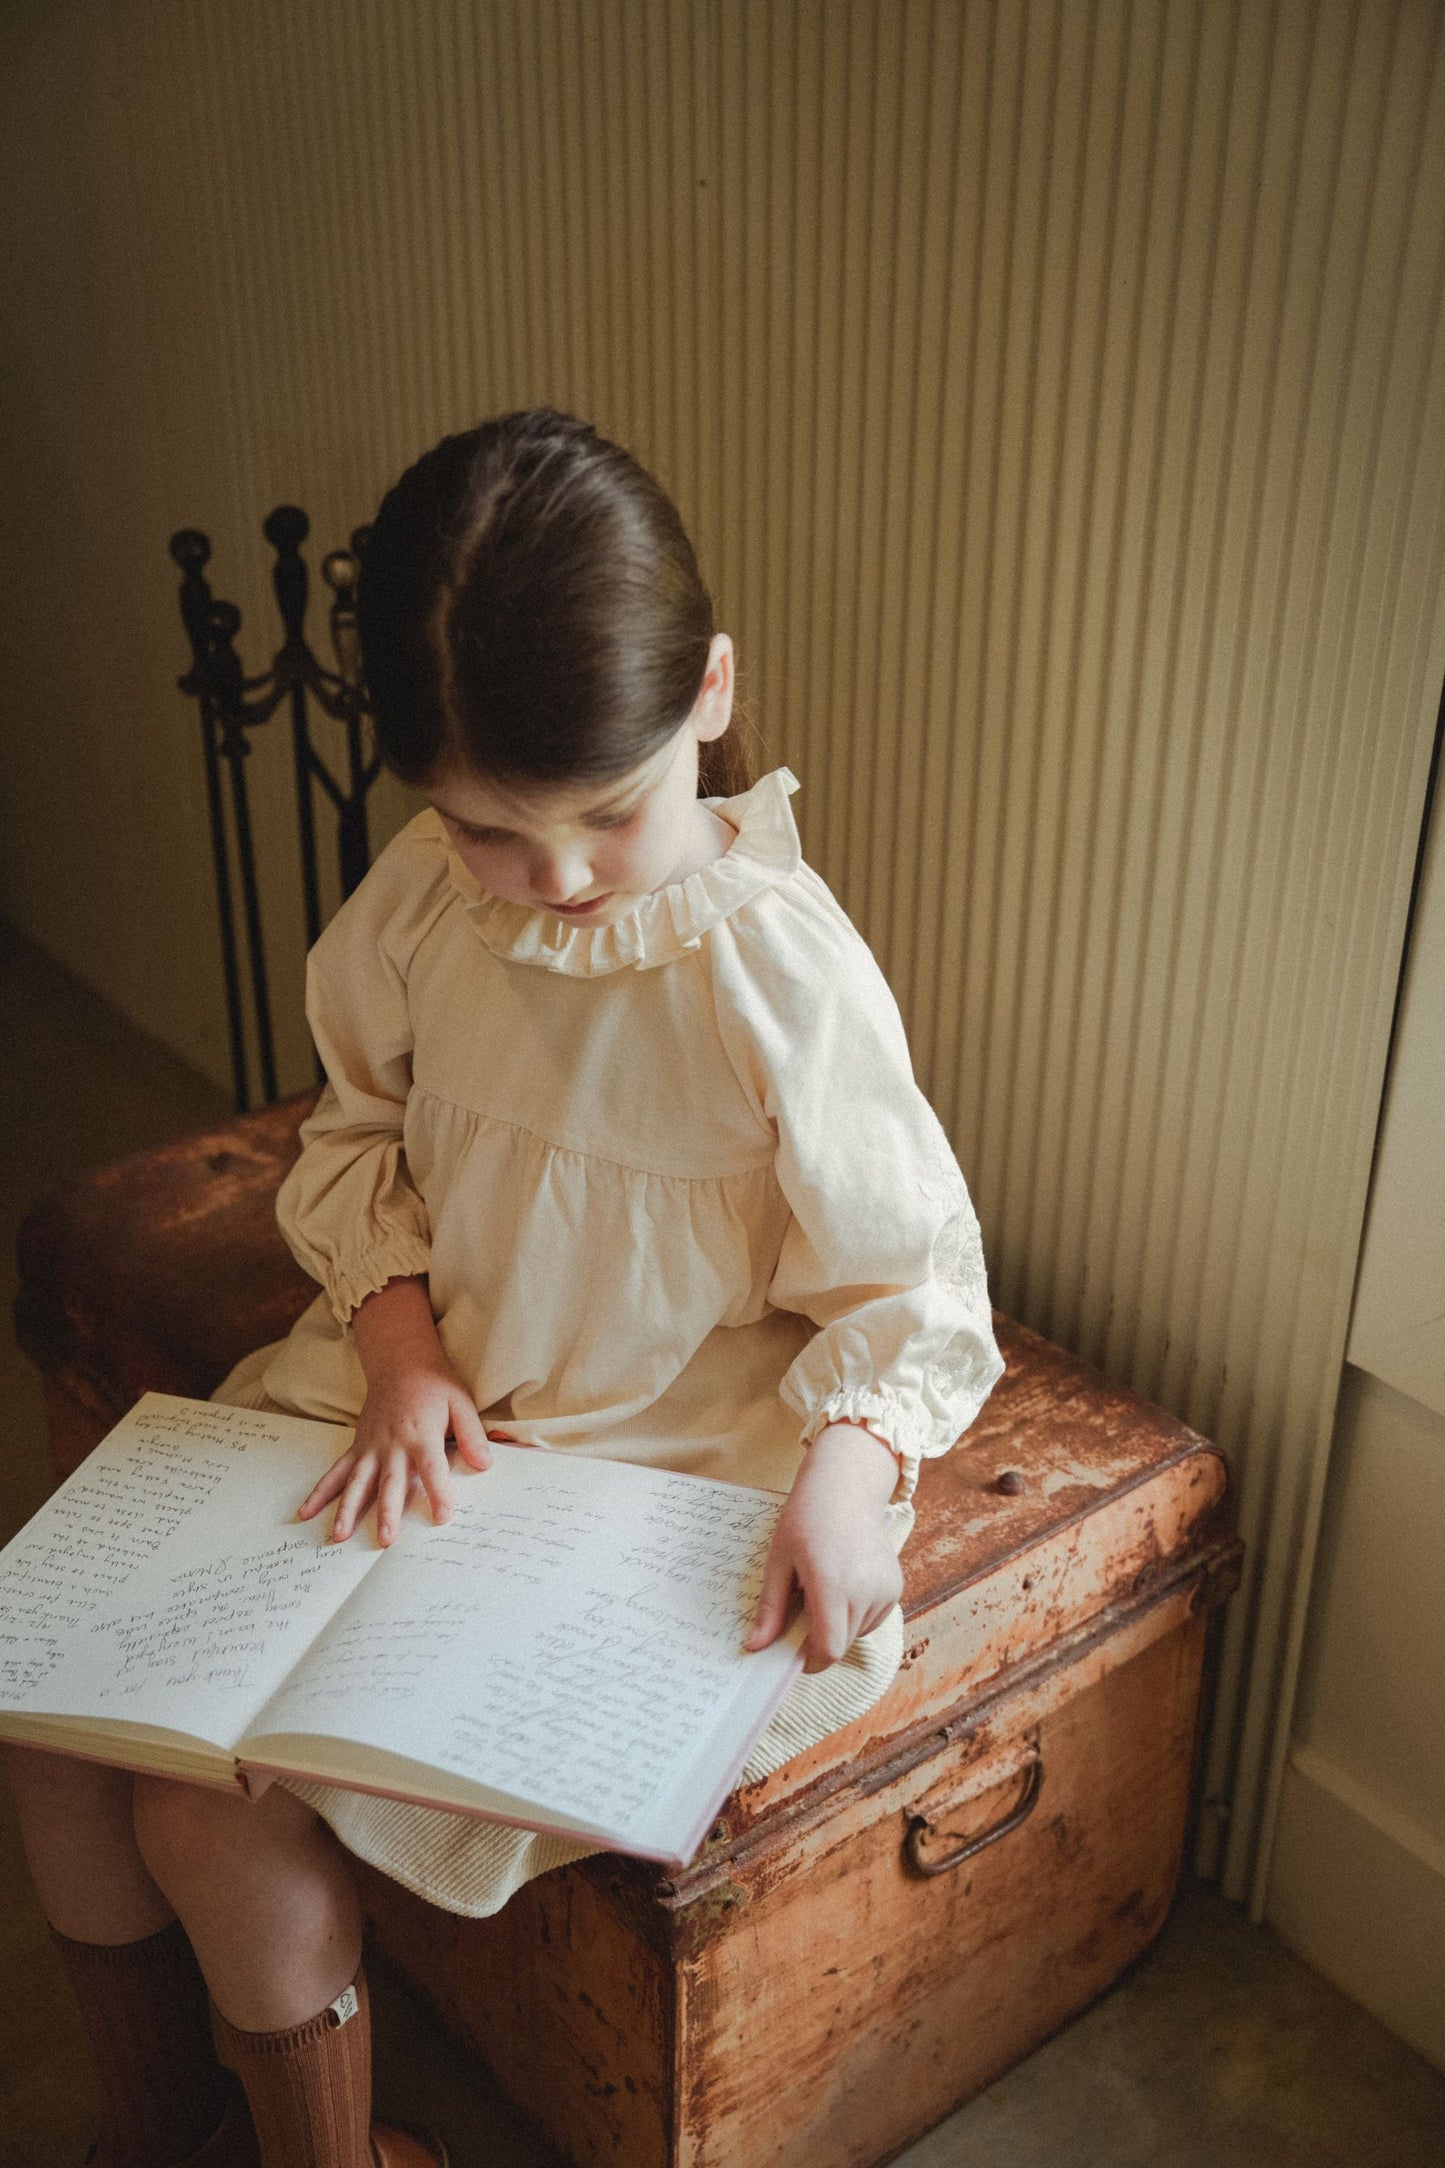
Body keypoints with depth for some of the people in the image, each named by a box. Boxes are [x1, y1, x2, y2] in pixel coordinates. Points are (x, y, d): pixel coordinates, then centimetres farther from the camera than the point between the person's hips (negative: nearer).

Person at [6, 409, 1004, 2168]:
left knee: (219, 1811, -11)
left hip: (646, 1481, -6)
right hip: (420, 1406, 6)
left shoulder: (782, 973, -23)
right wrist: (400, 1343, -8)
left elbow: (909, 1288, -12)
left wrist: (845, 1467, -31)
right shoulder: (422, 898, -8)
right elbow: (360, 1129, 8)